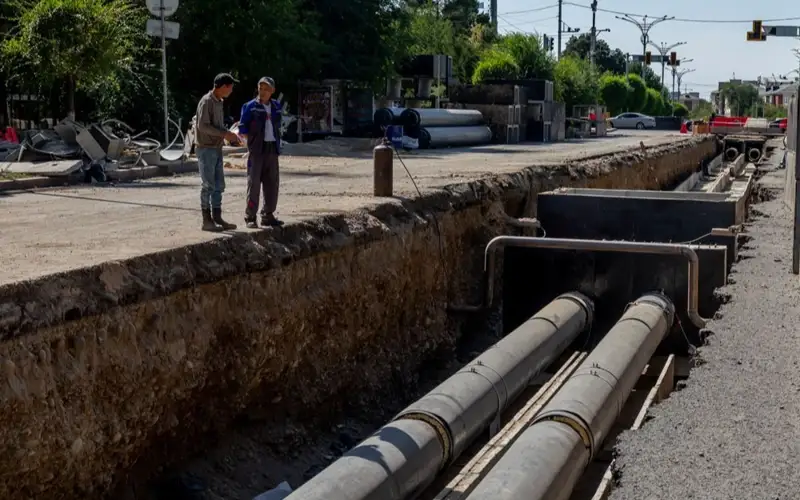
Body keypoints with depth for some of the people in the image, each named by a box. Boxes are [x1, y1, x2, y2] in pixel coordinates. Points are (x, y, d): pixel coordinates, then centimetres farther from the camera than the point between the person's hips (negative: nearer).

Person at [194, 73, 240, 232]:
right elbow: (203, 126, -19)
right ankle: (206, 220, 0)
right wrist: (224, 134, -20)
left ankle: (217, 218, 13)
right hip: (205, 149, -9)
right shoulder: (206, 101, -13)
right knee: (208, 185, -6)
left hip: (216, 149, 9)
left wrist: (229, 134, 7)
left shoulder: (219, 102, 14)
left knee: (219, 185, 8)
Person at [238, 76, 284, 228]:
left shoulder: (276, 106, 11)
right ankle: (250, 217, -2)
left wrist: (277, 144, 13)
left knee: (272, 183, 8)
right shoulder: (250, 106, -4)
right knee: (254, 183, -6)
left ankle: (268, 216, 17)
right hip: (257, 149, -5)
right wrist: (253, 141, -4)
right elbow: (242, 128, -2)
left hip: (272, 148, 5)